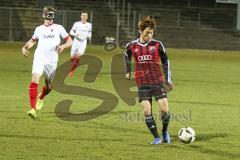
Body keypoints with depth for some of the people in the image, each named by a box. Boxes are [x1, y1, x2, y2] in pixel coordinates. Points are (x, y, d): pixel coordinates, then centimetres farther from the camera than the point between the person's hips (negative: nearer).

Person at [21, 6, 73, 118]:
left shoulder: (58, 28, 3)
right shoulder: (39, 29, 9)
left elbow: (70, 41, 3)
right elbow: (33, 41, 26)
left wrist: (63, 46, -18)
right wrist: (25, 47, 7)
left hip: (52, 61, 1)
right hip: (39, 58, 0)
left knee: (49, 86, 12)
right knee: (35, 80, -22)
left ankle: (41, 98, 49)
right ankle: (33, 108, -23)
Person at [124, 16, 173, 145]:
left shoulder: (157, 45, -1)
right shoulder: (132, 46, 2)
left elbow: (165, 61, 10)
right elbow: (127, 57, 25)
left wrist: (168, 79, 8)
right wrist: (128, 72, 26)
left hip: (158, 81, -1)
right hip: (142, 84, 1)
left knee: (164, 110, -8)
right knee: (147, 111, -9)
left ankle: (165, 131, 19)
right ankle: (156, 137, 3)